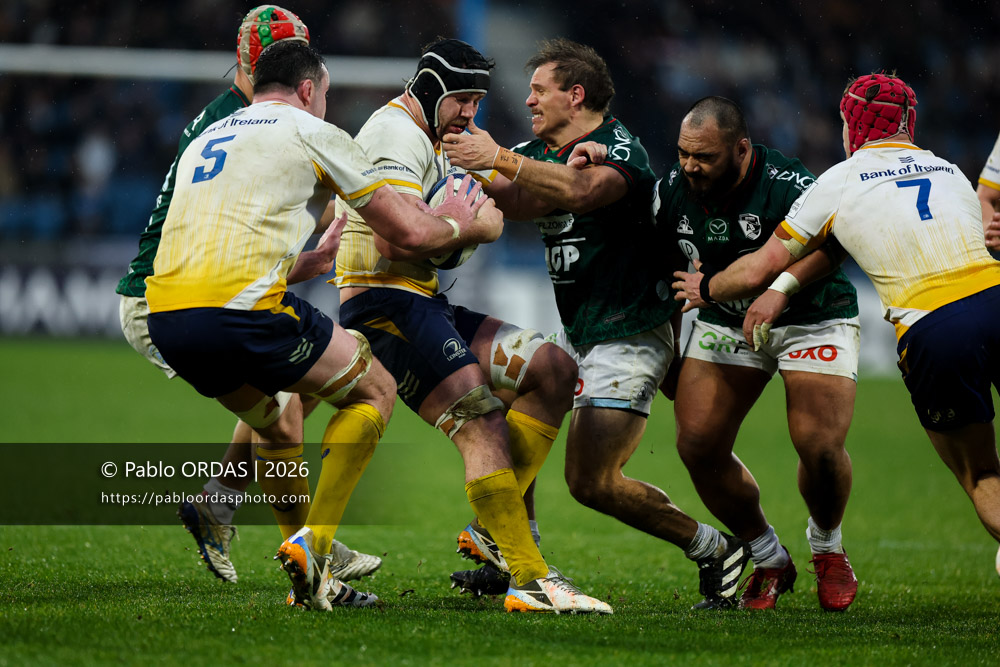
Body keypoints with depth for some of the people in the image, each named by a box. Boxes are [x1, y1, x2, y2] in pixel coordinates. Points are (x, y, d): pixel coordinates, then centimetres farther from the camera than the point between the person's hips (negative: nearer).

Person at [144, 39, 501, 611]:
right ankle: (315, 542, 1)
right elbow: (410, 231, 10)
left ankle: (314, 576, 28)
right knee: (375, 392, 12)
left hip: (165, 317, 7)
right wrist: (467, 225, 31)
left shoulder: (206, 140, 28)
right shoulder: (314, 134, 8)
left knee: (280, 420, 30)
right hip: (238, 311, -7)